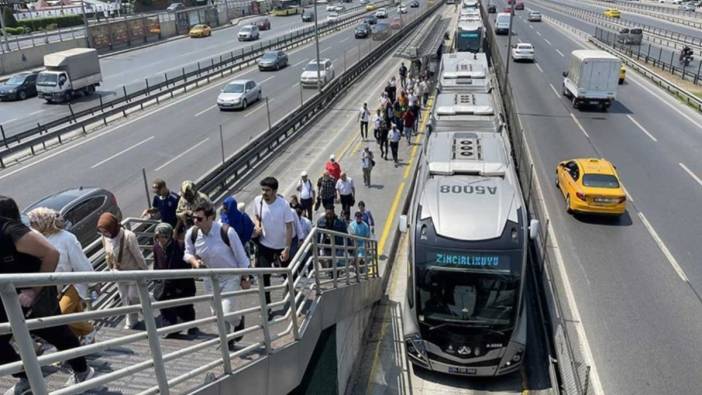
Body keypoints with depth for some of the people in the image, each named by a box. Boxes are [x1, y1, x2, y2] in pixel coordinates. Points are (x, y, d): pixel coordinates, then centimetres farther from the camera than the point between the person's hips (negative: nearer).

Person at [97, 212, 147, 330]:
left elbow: (137, 255, -20)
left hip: (133, 272, -6)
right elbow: (107, 255, 6)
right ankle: (131, 321, 35)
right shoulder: (105, 237, -11)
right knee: (124, 298, 17)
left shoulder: (128, 236, -30)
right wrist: (112, 268, 5)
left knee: (134, 297, 5)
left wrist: (144, 270, -11)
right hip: (119, 273, 6)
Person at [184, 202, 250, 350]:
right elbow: (188, 253, 4)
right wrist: (194, 261, -20)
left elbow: (241, 256, -14)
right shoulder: (191, 234, -15)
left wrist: (244, 278, -8)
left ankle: (238, 320, 28)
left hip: (231, 278, -4)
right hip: (211, 280, 5)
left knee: (228, 315, -9)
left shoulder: (226, 232, -27)